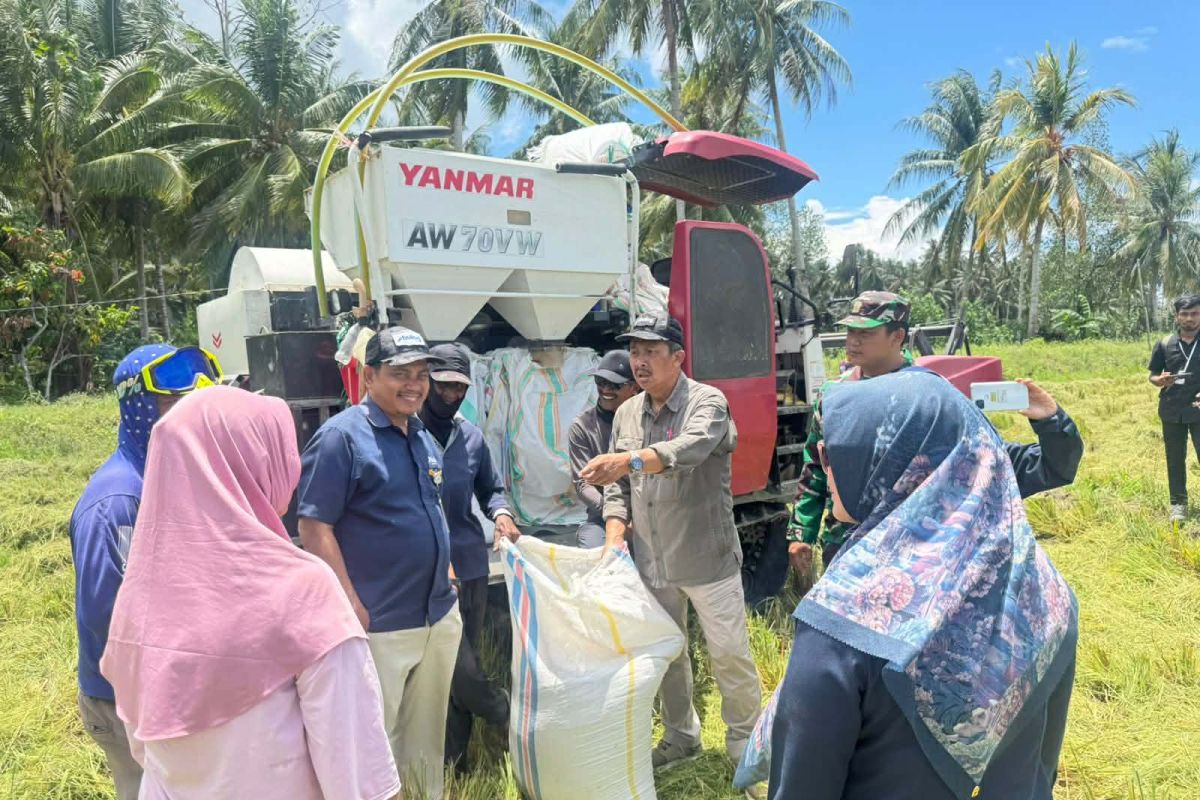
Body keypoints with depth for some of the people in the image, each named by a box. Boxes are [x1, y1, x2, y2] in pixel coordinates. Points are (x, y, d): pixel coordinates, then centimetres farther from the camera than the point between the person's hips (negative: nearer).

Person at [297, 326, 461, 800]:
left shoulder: (423, 437, 10)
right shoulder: (342, 436, -13)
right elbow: (314, 529, -17)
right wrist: (353, 608, -20)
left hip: (439, 618, 7)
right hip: (379, 626, -7)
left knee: (427, 737, 21)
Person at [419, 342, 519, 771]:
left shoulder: (472, 437, 6)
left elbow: (490, 489, 18)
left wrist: (501, 514, -3)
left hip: (471, 563, 4)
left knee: (461, 664, 14)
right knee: (460, 669, 0)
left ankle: (455, 760, 33)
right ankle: (511, 719, 26)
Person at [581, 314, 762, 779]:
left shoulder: (707, 402, -12)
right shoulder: (626, 415, 7)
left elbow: (688, 450, -33)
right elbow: (617, 487, 8)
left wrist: (629, 460, -48)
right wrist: (614, 540, -6)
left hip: (707, 559, -5)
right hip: (652, 563, 5)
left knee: (729, 654, 7)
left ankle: (743, 739, 28)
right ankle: (681, 737, 36)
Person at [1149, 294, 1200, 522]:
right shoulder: (1164, 344, 2)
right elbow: (1152, 376, 9)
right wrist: (1161, 380, -14)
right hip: (1172, 412, 1)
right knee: (1175, 460, 9)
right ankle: (1178, 503, 20)